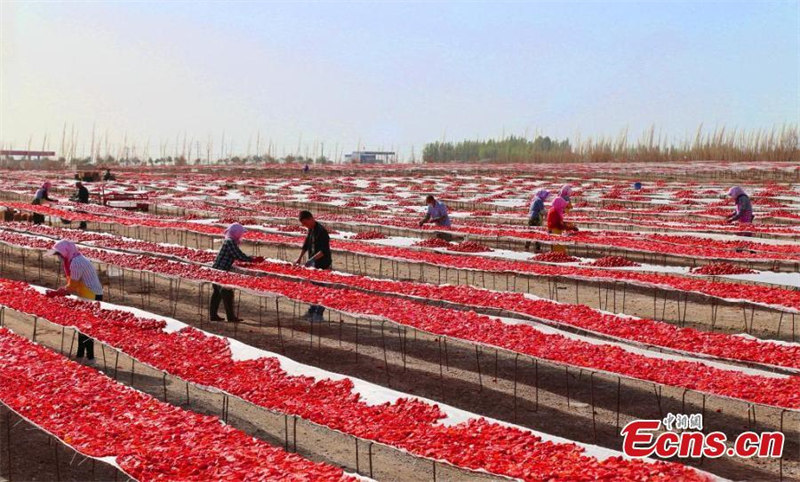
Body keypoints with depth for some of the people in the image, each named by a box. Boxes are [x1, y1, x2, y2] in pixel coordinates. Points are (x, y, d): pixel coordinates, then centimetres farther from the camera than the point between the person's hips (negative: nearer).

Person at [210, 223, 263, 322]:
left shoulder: (229, 241, 14)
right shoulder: (230, 242, -16)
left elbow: (237, 256, 17)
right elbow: (239, 256, -21)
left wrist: (253, 258, 8)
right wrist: (253, 260, -14)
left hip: (216, 270, 10)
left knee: (217, 292, 15)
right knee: (227, 293, -5)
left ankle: (213, 315, 21)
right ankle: (231, 316, -2)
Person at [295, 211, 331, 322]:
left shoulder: (321, 231, -20)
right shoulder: (311, 230, 8)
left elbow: (324, 250, -26)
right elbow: (306, 244, 19)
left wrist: (312, 259, -33)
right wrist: (300, 257, 11)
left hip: (323, 265, -9)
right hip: (314, 264, 9)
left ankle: (319, 314, 4)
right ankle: (312, 311, 24)